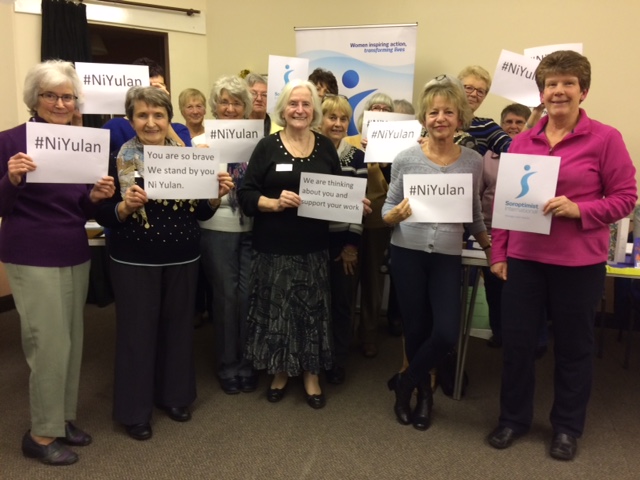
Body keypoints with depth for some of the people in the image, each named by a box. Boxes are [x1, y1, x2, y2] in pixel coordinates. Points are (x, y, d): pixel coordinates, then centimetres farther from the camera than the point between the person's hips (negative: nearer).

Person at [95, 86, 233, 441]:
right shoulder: (117, 159, -6)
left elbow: (202, 213, 8)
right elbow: (103, 216, -7)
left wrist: (216, 194, -11)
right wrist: (125, 205, -26)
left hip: (182, 257, 4)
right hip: (134, 260, -3)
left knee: (178, 325, 13)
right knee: (137, 329, 4)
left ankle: (174, 394, 32)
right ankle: (134, 409, 20)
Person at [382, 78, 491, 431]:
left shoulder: (473, 161, 1)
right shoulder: (405, 159, -4)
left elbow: (474, 213, 13)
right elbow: (386, 212, 0)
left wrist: (489, 247, 15)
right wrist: (398, 214, -20)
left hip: (448, 257, 1)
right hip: (407, 254, -1)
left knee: (446, 333, -9)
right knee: (416, 329, 7)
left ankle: (406, 382, 19)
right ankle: (423, 390, 35)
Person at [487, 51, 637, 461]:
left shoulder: (605, 139, -5)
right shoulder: (522, 142, 6)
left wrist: (578, 209, -20)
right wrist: (499, 253, 5)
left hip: (579, 262, -3)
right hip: (524, 258, 3)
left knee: (573, 345, 12)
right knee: (516, 340, 9)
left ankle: (567, 427, 31)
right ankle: (514, 418, 29)